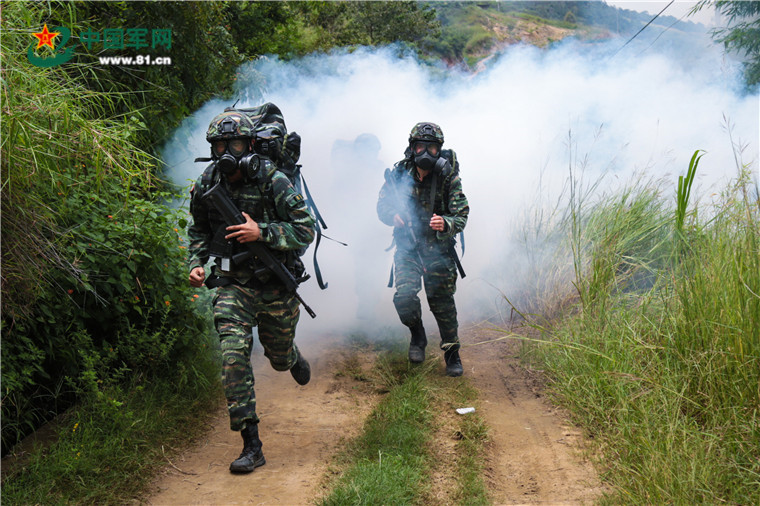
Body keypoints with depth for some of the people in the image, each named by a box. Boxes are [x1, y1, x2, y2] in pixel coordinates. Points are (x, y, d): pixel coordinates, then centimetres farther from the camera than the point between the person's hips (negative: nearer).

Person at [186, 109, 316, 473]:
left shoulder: (273, 182, -15)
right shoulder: (206, 187, -3)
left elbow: (306, 230, -15)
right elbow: (198, 231, 15)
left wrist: (261, 232, -26)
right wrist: (195, 263, -1)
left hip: (276, 286, -2)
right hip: (232, 285, 2)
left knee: (279, 357, 16)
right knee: (234, 357, -14)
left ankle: (294, 359, 57)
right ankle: (251, 446, -7)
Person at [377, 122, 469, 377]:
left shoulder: (448, 177, -13)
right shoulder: (399, 173, -7)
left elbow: (461, 216, -15)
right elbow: (382, 206, 3)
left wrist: (445, 224, -38)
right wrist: (394, 215, -20)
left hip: (439, 248, -1)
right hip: (407, 246, 1)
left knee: (443, 302, 1)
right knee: (404, 296, -15)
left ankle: (452, 353, 21)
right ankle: (417, 336, 16)